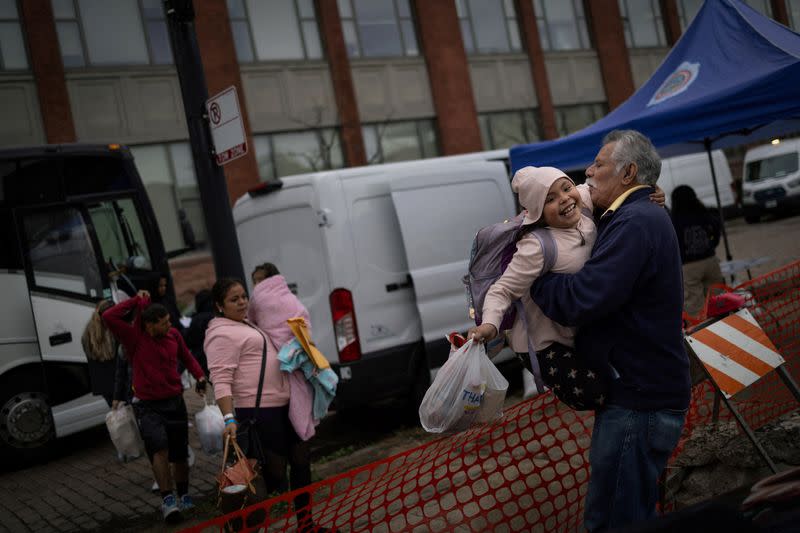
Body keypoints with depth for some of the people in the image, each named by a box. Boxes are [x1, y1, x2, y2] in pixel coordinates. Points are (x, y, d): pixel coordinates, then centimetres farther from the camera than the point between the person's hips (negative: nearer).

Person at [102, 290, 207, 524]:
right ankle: (167, 500, -18)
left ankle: (184, 497, 30)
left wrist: (200, 376, 3)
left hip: (175, 403, 4)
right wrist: (137, 301, -17)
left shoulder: (173, 335, 1)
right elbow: (109, 317, -24)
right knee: (160, 449, -24)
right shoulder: (134, 337, -10)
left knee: (180, 454, 9)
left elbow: (187, 357, 17)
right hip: (147, 406, -4)